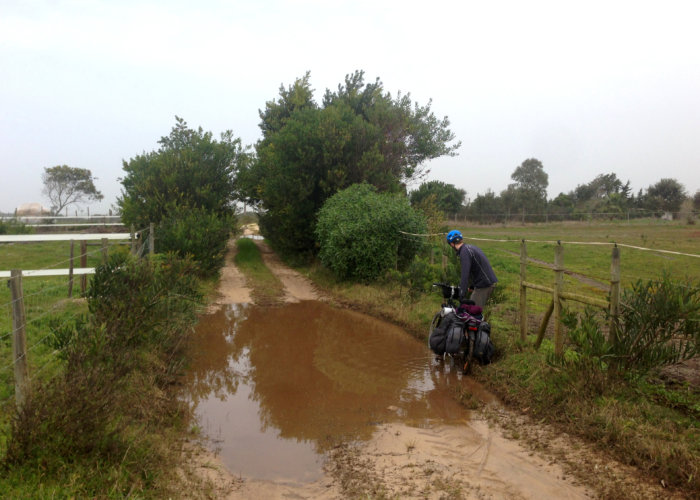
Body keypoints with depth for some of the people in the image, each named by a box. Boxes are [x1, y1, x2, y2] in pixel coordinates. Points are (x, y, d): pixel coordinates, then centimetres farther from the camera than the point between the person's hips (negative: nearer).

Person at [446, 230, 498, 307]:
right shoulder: (471, 247, 15)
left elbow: (465, 275, -25)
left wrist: (462, 296, -26)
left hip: (484, 285, -10)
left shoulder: (465, 252, -17)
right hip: (490, 282, 10)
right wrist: (472, 286, 34)